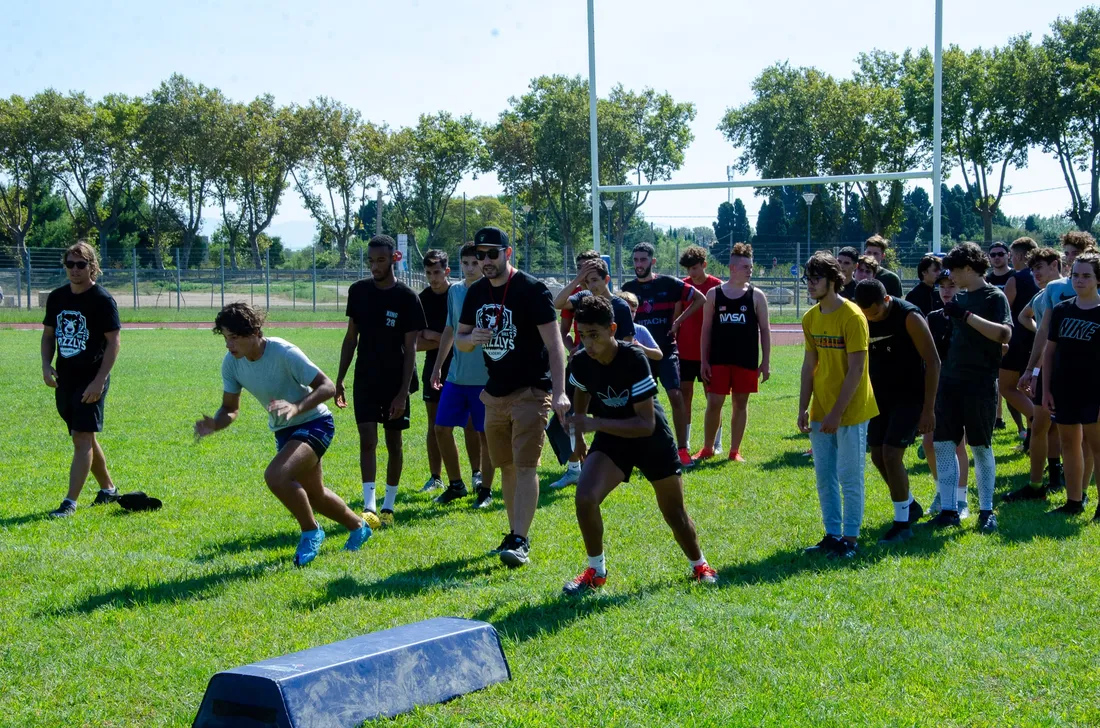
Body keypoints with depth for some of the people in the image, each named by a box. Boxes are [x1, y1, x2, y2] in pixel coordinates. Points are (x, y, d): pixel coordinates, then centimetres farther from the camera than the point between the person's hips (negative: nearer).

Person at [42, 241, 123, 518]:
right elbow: (48, 334, 18)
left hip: (91, 381, -7)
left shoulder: (102, 300, -10)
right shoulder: (57, 297, 8)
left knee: (82, 439, -10)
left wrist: (99, 381, -18)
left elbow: (114, 341, -12)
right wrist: (46, 365, 0)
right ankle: (108, 490, 30)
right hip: (64, 380, 7)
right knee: (85, 438, 15)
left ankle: (70, 502, -12)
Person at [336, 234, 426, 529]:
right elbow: (351, 338, 10)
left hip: (395, 382, -2)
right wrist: (339, 380, 8)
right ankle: (369, 506, -13)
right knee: (367, 440, -8)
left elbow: (410, 349, -9)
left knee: (393, 442, 6)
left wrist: (403, 392, -15)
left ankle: (388, 507, 17)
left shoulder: (407, 298, -9)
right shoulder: (358, 291, 2)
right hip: (365, 381, 2)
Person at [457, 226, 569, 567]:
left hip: (531, 392, -7)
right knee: (506, 467, 12)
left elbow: (553, 343, -16)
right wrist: (470, 339, -9)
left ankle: (520, 541, -15)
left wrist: (559, 393, -26)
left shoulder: (531, 290, -13)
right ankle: (517, 533, 23)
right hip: (495, 393, 7)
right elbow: (460, 340, 17)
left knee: (525, 466, -13)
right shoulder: (476, 293, 8)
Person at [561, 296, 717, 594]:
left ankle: (699, 565, 40)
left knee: (674, 511, 12)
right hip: (611, 438, 3)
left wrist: (596, 424, -39)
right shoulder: (581, 362, -17)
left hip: (650, 438, -3)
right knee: (585, 497, -21)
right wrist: (578, 431, 14)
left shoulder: (634, 359, -31)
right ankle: (595, 572, 0)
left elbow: (646, 424, -33)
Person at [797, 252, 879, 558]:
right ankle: (832, 535, 20)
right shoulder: (811, 318, 6)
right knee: (824, 476, 10)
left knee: (849, 478, 0)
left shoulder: (852, 316, -15)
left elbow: (856, 369, -17)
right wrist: (803, 408, 5)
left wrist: (837, 412, -18)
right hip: (820, 412, 7)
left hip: (850, 411, -7)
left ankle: (850, 539, 9)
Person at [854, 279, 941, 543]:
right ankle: (911, 506, 31)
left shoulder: (909, 317, -20)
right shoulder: (862, 320, -3)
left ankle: (902, 523, 0)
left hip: (910, 397, -7)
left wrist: (929, 409, -18)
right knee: (878, 455, 8)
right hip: (881, 396, 7)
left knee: (891, 454, -13)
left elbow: (933, 362, -17)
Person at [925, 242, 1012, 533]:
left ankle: (987, 511, 14)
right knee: (943, 445, 2)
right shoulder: (960, 297, 13)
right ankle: (948, 510, 8)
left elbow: (1005, 334, -22)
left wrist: (966, 315, -24)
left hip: (980, 383, -6)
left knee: (980, 447, 2)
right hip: (949, 380, 7)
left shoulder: (994, 296, -7)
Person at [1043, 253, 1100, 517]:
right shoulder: (1061, 310, 6)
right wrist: (1046, 389, 6)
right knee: (1068, 443, 11)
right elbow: (1049, 351, 10)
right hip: (1064, 389, 5)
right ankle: (1074, 501, 21)